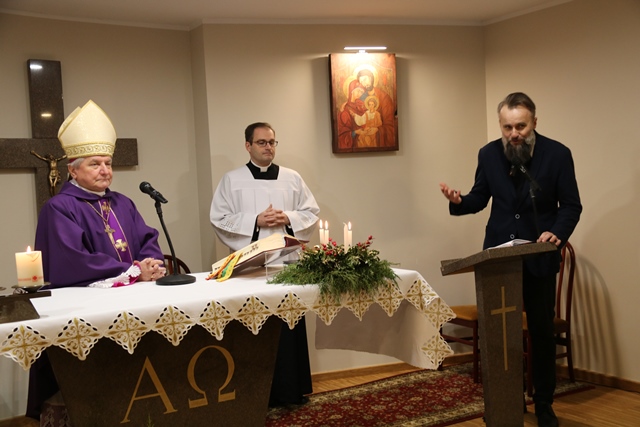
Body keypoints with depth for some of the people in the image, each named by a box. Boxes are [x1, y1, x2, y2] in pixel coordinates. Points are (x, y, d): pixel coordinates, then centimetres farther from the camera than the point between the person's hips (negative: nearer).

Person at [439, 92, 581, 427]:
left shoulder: (557, 154, -9)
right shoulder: (488, 154, -2)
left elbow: (571, 205, -6)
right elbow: (480, 198, 6)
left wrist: (557, 233, -25)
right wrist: (459, 201, -16)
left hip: (539, 256, -1)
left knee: (542, 332, 8)